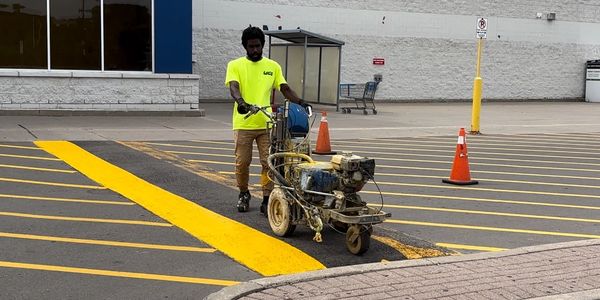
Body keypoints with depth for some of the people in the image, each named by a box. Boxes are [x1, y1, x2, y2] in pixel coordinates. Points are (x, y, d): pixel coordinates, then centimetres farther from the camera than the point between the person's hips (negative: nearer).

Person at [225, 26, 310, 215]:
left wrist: (300, 102, -11)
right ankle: (243, 194, 29)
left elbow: (285, 89, 6)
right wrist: (241, 102, -35)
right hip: (243, 124, -1)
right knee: (242, 162, 6)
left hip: (266, 123, 2)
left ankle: (266, 200, 5)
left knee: (268, 162, -3)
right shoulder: (235, 65, 2)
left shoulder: (273, 66, 10)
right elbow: (233, 88, -13)